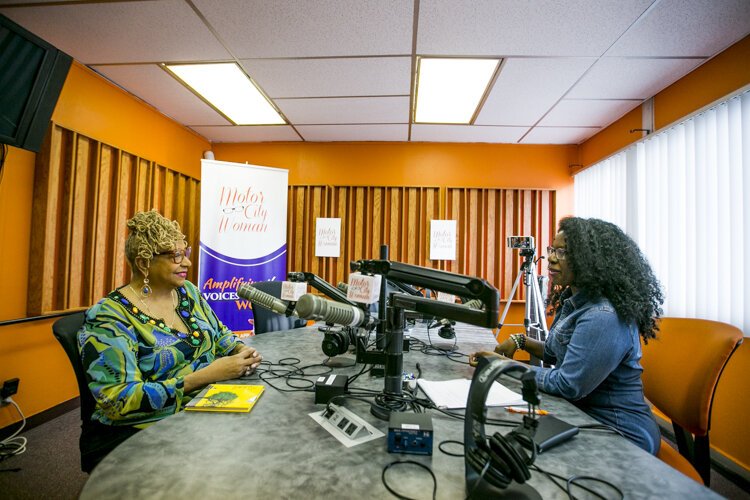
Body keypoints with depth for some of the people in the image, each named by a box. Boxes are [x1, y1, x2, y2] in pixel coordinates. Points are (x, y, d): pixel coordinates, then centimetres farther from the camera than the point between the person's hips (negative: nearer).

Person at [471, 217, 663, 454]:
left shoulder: (604, 317, -27)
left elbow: (568, 386, -24)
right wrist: (521, 341, 0)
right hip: (583, 416, 8)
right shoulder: (574, 300, 3)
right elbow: (560, 352, 15)